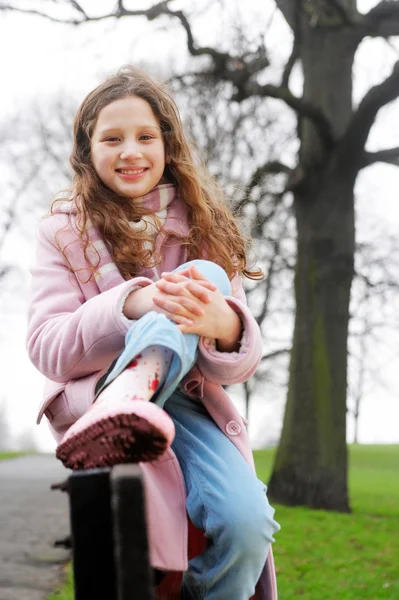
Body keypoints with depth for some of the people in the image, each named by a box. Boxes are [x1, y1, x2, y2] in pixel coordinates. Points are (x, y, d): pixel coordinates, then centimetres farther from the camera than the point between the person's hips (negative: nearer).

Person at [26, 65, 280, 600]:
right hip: (92, 395, -2)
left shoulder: (205, 229, 8)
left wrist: (223, 327, -28)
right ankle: (124, 405, -43)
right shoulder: (64, 231, 5)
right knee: (206, 272, -23)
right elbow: (46, 347, -7)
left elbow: (240, 365, -2)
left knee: (247, 520, -32)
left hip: (188, 403, 2)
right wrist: (130, 306, -24)